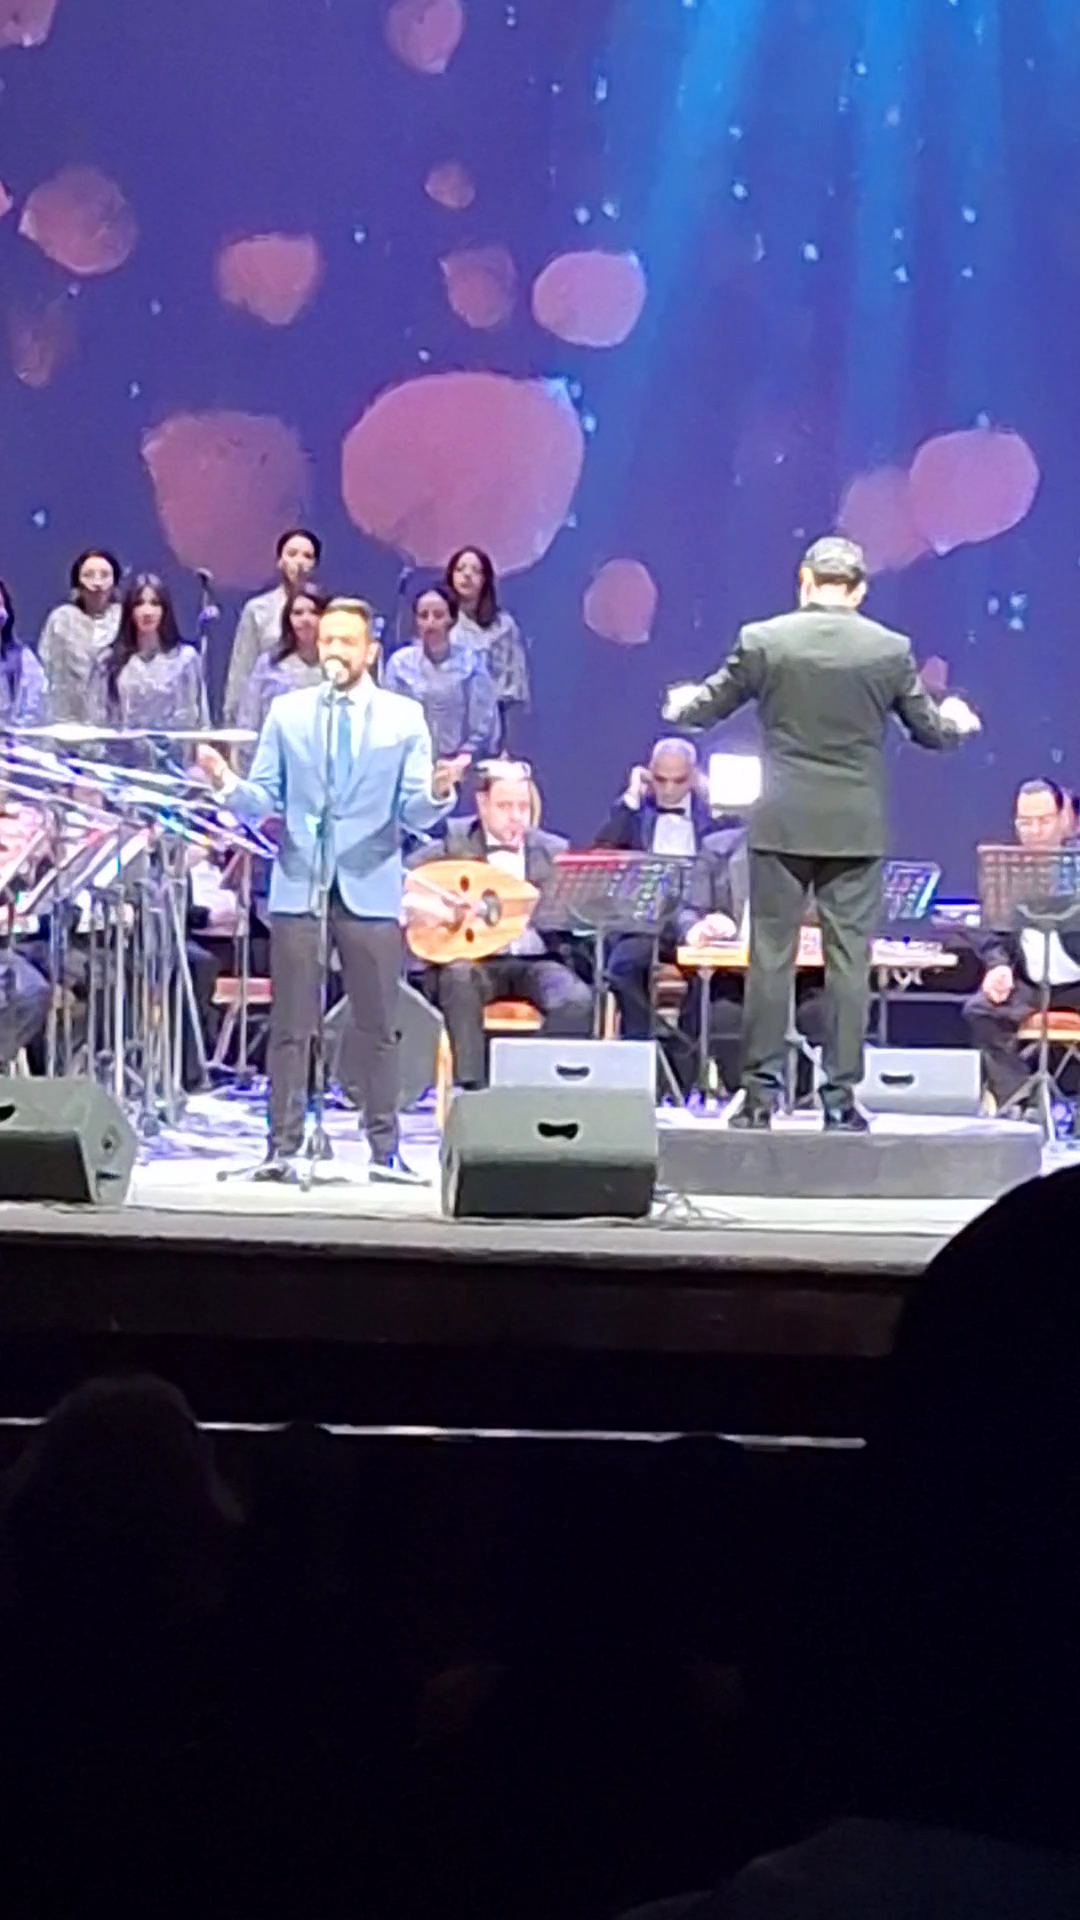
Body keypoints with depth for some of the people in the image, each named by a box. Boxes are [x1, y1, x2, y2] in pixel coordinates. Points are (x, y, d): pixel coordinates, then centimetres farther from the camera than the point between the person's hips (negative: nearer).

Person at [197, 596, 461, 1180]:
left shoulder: (404, 717, 5)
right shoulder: (286, 712, 8)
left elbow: (413, 813, 0)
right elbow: (263, 802, 5)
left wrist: (437, 793, -22)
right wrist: (229, 785, -15)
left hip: (370, 888, -1)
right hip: (297, 886, 1)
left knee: (378, 1027, 4)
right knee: (290, 1026, 2)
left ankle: (385, 1150, 11)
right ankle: (282, 1148, 7)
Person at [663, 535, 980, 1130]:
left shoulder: (761, 640, -4)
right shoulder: (891, 650, -2)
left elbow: (708, 706, 8)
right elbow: (929, 729, 8)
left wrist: (681, 704, 31)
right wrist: (956, 721, 31)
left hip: (782, 826, 0)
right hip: (857, 830, 0)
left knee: (770, 958, 5)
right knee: (849, 962, 4)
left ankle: (760, 1094, 8)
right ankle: (840, 1099, 6)